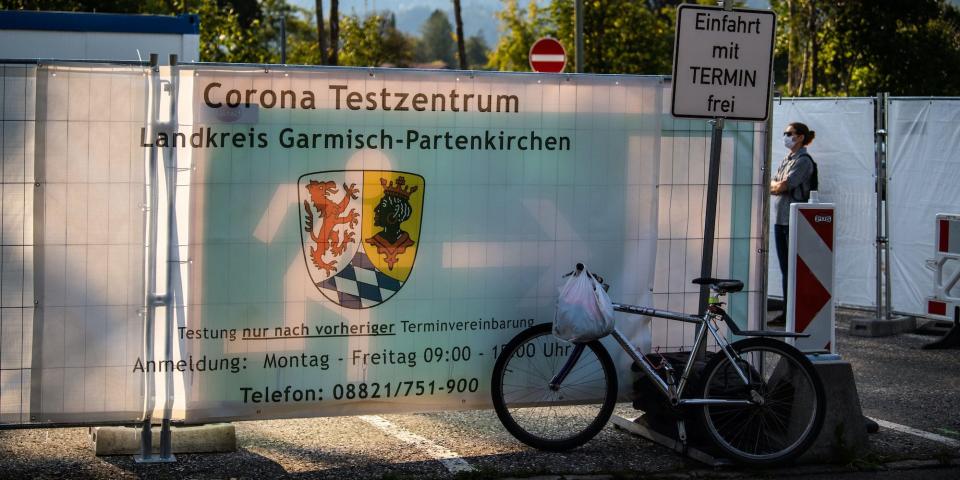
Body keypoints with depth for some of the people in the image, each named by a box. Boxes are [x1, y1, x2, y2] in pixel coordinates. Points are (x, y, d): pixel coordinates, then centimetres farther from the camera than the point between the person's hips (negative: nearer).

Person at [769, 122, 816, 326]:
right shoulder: (785, 160, 19)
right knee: (785, 269, 10)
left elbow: (784, 185, -16)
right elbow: (773, 184, 11)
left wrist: (775, 186, 3)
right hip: (780, 218, 9)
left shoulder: (803, 160, -9)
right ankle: (786, 312, 13)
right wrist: (779, 186, -7)